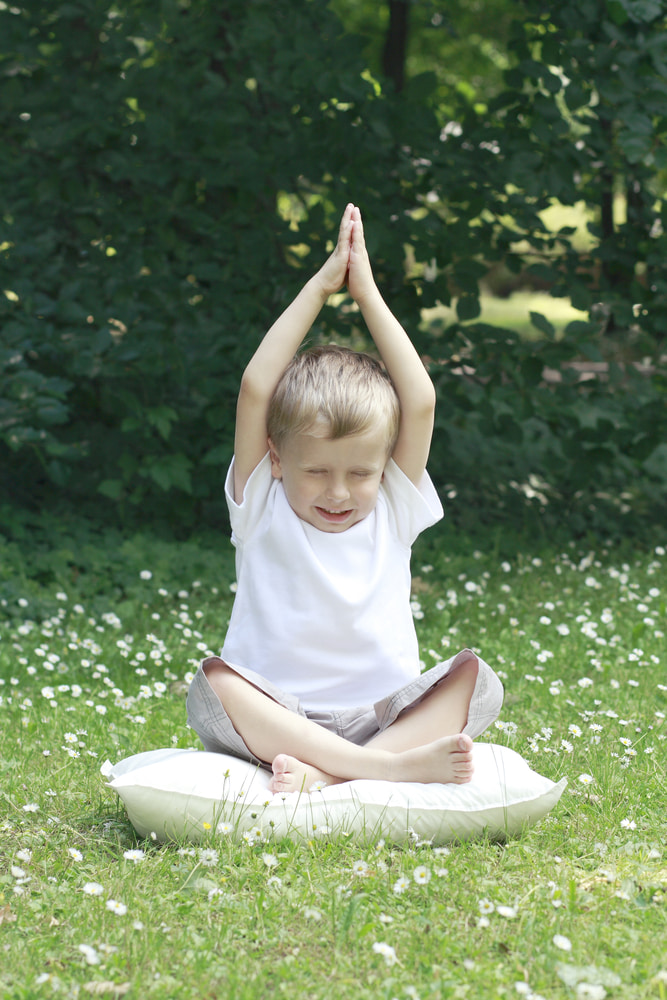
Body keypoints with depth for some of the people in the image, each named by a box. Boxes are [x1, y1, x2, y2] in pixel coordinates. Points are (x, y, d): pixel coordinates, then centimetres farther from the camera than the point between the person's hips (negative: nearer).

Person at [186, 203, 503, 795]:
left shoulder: (393, 512, 8)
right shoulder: (263, 511, 3)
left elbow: (420, 403, -1)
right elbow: (256, 391, -7)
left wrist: (368, 296, 1)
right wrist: (319, 288, -5)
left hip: (383, 716, 2)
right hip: (275, 718, -2)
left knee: (475, 679, -23)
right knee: (211, 686, -31)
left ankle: (325, 773, -37)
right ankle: (392, 766, -40)